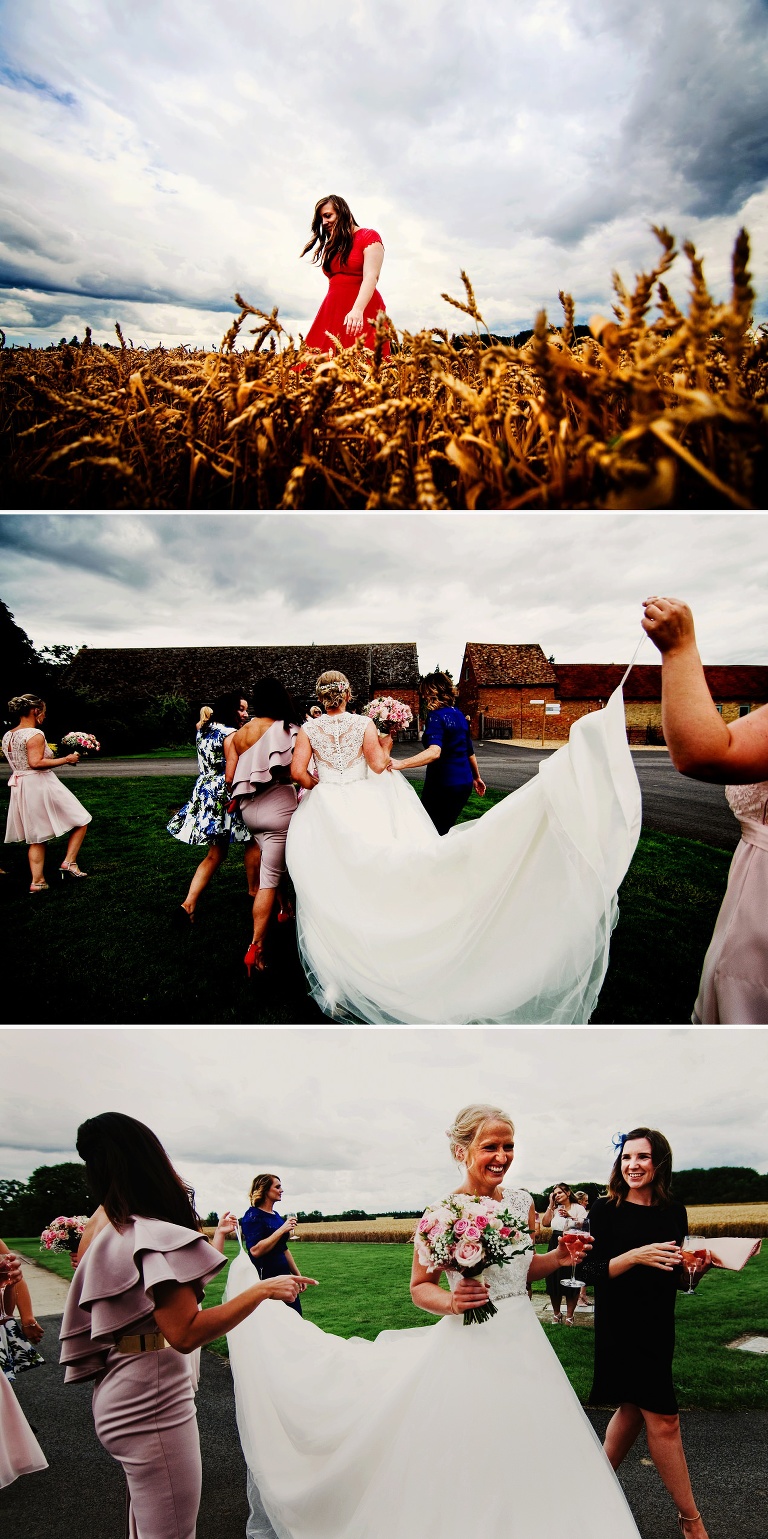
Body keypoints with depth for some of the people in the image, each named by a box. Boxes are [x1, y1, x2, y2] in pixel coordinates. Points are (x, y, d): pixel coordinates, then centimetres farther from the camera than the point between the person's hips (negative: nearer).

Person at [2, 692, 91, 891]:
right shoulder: (35, 734, -15)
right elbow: (36, 763, -24)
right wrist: (66, 759, -19)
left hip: (21, 789, 9)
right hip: (41, 785, -8)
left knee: (37, 838, 14)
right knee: (81, 821, 5)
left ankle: (37, 881, 10)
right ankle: (69, 862, -3)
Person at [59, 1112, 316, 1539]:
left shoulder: (105, 1225, 2)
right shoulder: (153, 1237, -24)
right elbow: (185, 1333, -29)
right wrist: (262, 1290, -24)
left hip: (121, 1392, 10)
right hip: (152, 1404, -10)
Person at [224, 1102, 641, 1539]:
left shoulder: (522, 1202, 0)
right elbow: (420, 1287, -3)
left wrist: (559, 1258, -2)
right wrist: (451, 1302, -23)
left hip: (523, 1343, 5)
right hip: (468, 1350, -5)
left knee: (525, 1462, 13)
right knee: (463, 1462, 5)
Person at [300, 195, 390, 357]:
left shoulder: (369, 236, 2)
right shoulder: (332, 246, 22)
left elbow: (371, 276, -11)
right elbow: (334, 281, 17)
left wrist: (358, 310, -26)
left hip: (362, 312, -6)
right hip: (332, 311, 6)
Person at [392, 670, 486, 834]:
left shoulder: (436, 716, -15)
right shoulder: (459, 715, 9)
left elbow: (434, 752, -31)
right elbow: (469, 751, 18)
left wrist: (401, 764, -39)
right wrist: (477, 777, 30)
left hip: (443, 784, -8)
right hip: (464, 783, 8)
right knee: (444, 831, 17)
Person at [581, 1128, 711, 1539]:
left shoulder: (674, 1212, 3)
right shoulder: (606, 1209, -12)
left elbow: (678, 1279, 10)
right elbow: (590, 1270, -15)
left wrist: (694, 1268, -11)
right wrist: (636, 1256, -27)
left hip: (659, 1325, 6)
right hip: (619, 1325, -6)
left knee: (633, 1409, 16)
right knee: (663, 1419, -2)